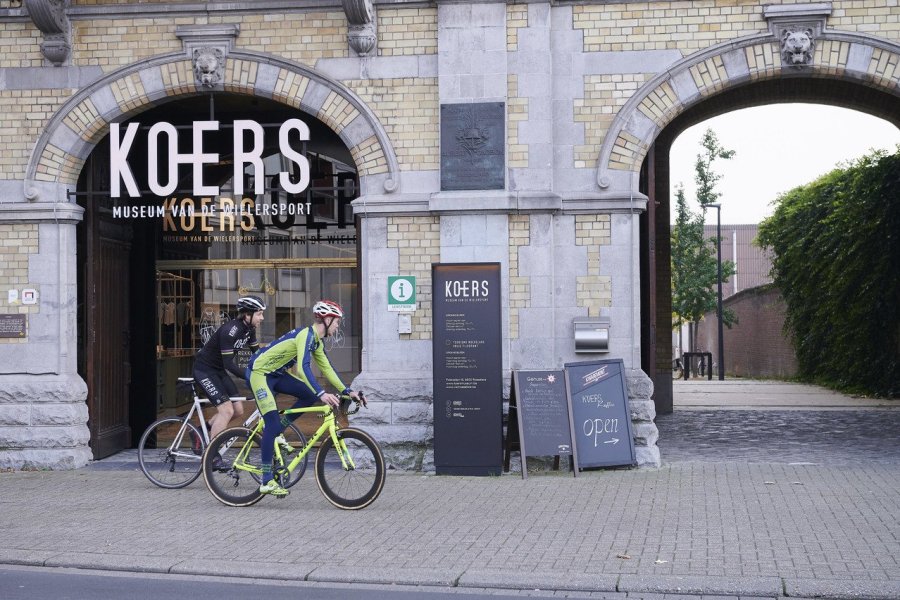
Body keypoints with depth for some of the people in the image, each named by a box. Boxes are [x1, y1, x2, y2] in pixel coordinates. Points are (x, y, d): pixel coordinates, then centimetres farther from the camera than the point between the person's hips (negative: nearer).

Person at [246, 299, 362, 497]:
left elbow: (327, 368, 12)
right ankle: (267, 481, -14)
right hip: (259, 371, -9)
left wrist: (347, 391, 4)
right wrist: (322, 394, -44)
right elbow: (303, 367, -36)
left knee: (311, 395, -5)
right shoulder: (306, 334, -23)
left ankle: (276, 434, 7)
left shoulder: (317, 341, 6)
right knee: (273, 422, -16)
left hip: (276, 373, 9)